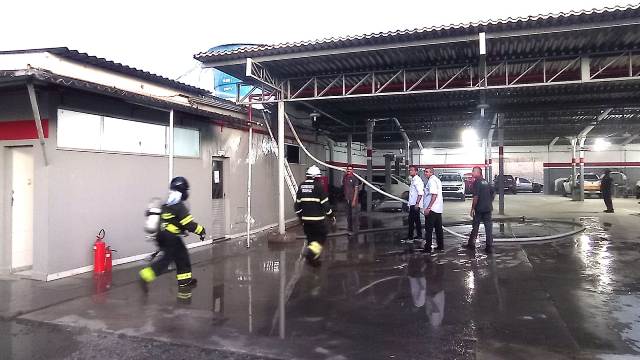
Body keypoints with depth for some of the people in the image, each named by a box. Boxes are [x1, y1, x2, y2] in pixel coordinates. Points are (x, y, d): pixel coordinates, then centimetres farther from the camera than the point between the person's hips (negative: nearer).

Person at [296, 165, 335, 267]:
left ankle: (313, 259, 20)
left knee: (311, 238, 17)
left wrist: (300, 216, 22)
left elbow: (297, 204, 10)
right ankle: (311, 251, -16)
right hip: (318, 219, -6)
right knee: (321, 237, 7)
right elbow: (325, 203, -11)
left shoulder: (301, 186, 5)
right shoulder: (319, 186, -12)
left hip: (305, 219, 6)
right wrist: (331, 215, 2)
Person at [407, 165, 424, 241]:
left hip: (415, 204, -10)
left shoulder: (417, 180, -15)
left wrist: (417, 203, -25)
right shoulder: (413, 180, 15)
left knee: (411, 220, -7)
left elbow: (420, 193, -22)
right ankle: (419, 236, 20)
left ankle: (410, 237, -3)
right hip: (412, 204, 10)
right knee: (417, 220, 13)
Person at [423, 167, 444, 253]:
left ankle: (428, 248, -1)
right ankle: (440, 246, 19)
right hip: (438, 209, 10)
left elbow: (434, 195, -23)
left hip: (431, 210, -10)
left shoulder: (431, 181, -14)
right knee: (438, 229, 13)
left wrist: (428, 208, -24)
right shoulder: (437, 180, 17)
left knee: (428, 229, -4)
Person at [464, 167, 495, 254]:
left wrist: (472, 208, -13)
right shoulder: (486, 182, 12)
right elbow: (493, 193, 19)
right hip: (488, 208, 6)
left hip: (479, 209, -6)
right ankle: (489, 247, 4)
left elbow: (476, 197, -18)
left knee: (475, 227, 6)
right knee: (488, 227, 4)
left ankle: (471, 244, 17)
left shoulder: (476, 182, -12)